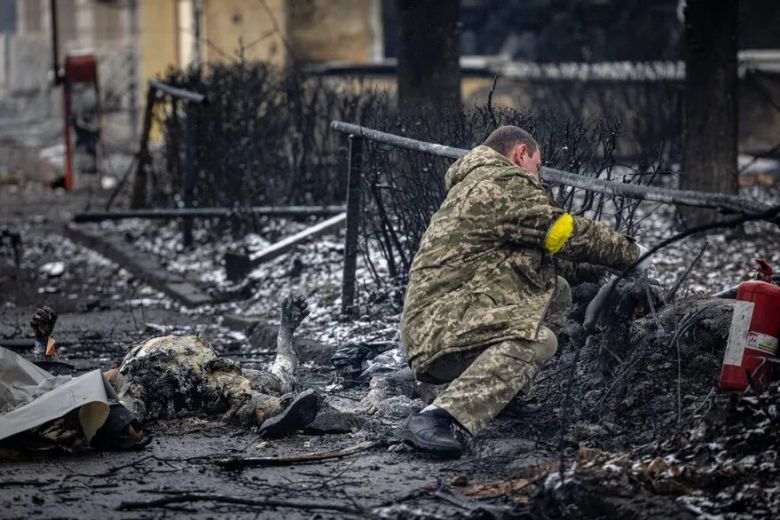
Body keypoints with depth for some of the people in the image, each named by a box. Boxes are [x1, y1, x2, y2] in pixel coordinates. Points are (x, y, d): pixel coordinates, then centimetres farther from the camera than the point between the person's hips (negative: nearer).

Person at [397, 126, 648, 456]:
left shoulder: (472, 188, 27)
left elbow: (544, 252, 32)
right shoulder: (505, 182, -5)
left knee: (556, 292, 15)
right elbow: (570, 235, -4)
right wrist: (630, 252, 12)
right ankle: (433, 419, -44)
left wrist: (604, 264, 33)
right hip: (446, 324, -10)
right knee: (536, 340, -34)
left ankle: (500, 389, 9)